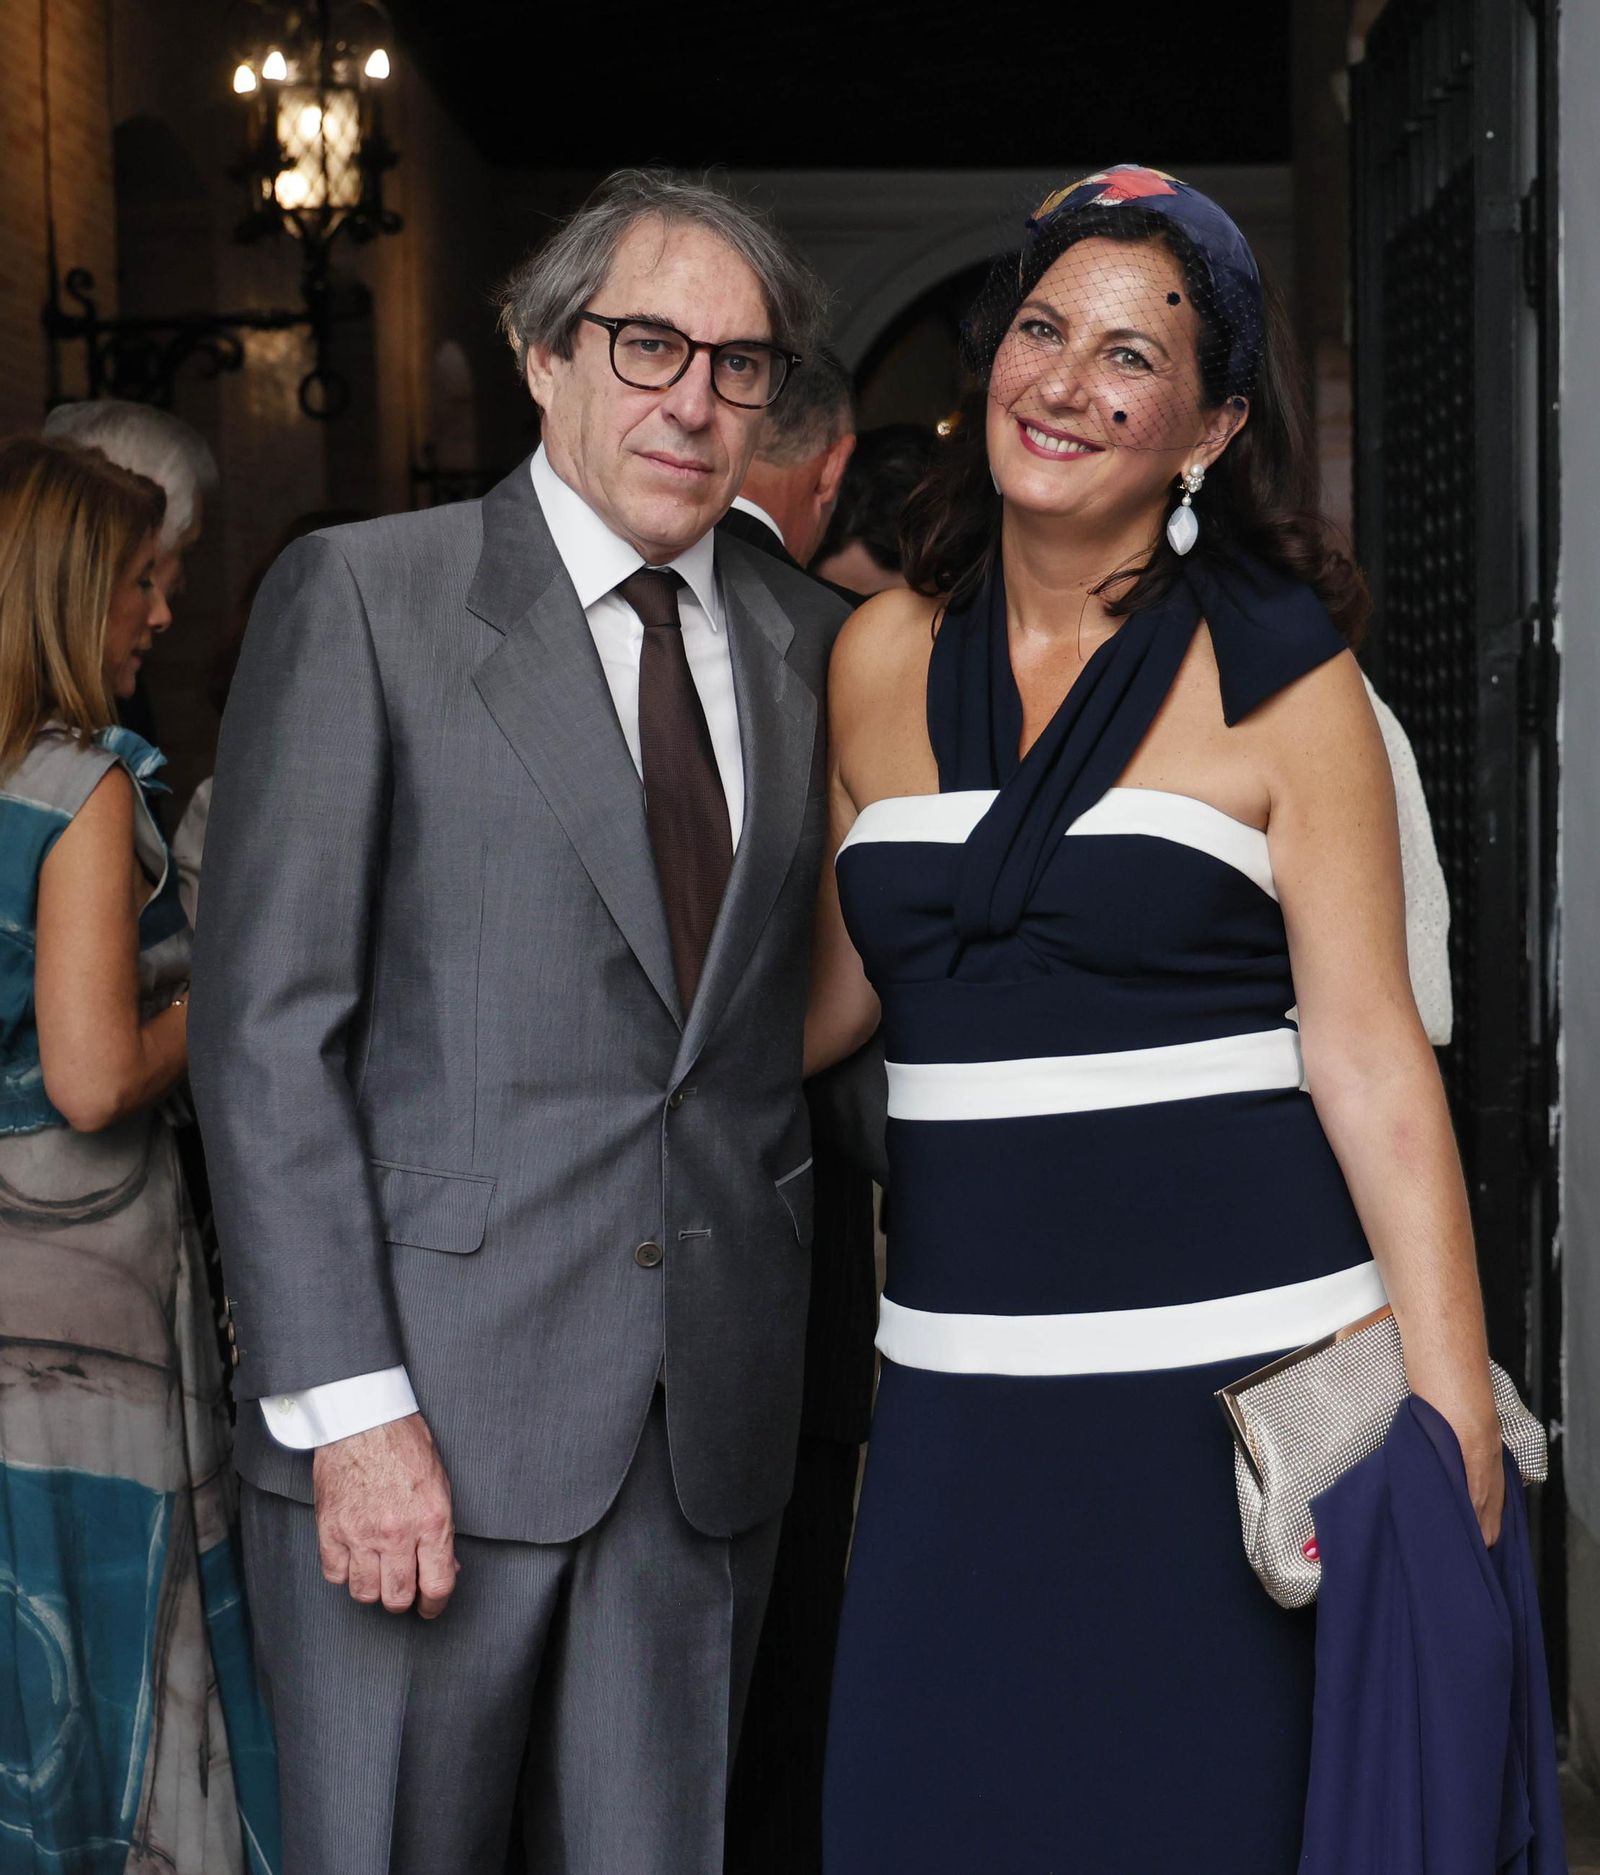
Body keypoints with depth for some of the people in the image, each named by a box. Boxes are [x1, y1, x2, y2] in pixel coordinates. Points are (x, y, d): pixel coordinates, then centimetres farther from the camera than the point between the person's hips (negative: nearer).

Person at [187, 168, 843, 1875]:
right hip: (418, 1419, -4)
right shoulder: (362, 599, -2)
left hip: (713, 1431, 4)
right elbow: (266, 1027, -7)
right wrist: (347, 1406, -14)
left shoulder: (807, 645, 12)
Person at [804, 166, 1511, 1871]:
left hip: (1242, 1373, -3)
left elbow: (1371, 1057, -7)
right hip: (963, 1392, 4)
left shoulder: (1277, 671, -5)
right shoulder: (882, 658, 7)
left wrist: (1451, 1419, -13)